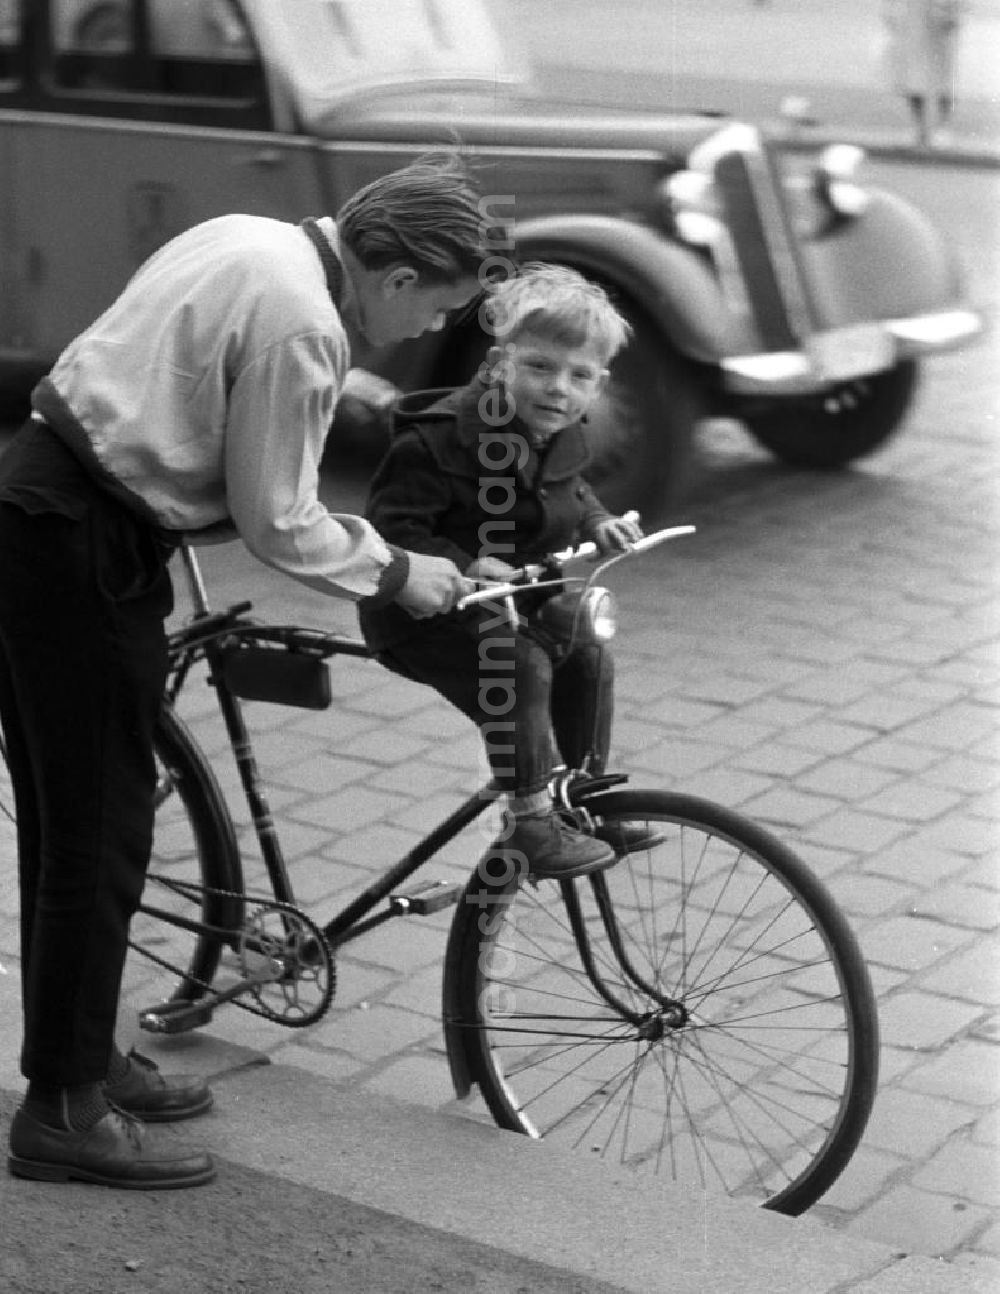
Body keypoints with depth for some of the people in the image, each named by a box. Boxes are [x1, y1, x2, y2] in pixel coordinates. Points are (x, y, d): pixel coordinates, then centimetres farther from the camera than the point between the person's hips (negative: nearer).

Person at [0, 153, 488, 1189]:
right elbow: (277, 525, -15)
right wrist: (394, 572, 1)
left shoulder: (249, 240, 10)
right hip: (84, 550, -10)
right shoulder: (302, 326, -19)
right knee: (100, 831, -1)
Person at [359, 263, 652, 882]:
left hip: (513, 600, 8)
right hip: (421, 612, -8)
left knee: (588, 657, 6)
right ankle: (530, 821, -18)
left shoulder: (560, 436, 1)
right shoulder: (443, 437, -26)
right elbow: (391, 527, -27)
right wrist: (464, 566, -39)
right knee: (519, 665, -27)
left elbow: (570, 493, 22)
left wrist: (597, 523, 2)